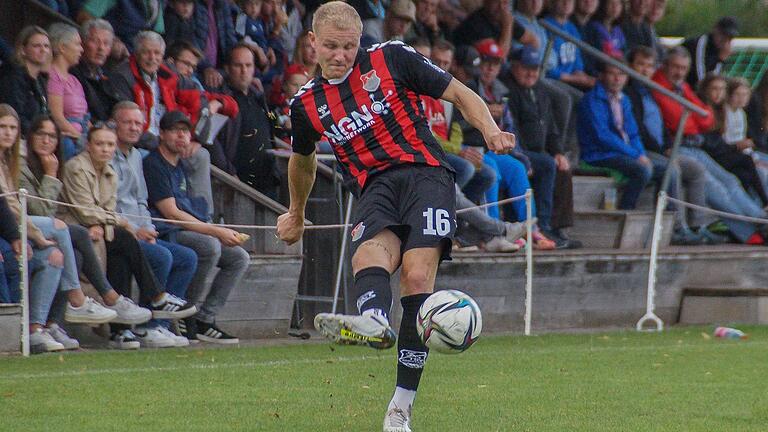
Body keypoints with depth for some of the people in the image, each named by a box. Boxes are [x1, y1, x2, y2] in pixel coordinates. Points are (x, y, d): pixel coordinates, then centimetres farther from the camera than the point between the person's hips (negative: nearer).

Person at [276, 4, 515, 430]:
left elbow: (459, 94, 9)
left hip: (424, 173, -3)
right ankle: (374, 321, -66)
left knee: (417, 277, -23)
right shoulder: (306, 104, 13)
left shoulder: (391, 59, 5)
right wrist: (296, 215, 46)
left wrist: (491, 132, -8)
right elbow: (302, 160, 34)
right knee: (369, 253, -32)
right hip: (375, 188, 3)